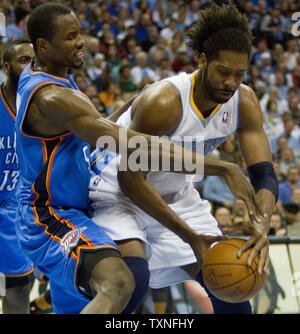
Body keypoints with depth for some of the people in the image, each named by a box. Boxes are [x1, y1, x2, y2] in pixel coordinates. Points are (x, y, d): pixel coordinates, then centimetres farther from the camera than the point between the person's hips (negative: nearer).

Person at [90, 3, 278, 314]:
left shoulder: (244, 102, -15)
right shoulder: (164, 101, -32)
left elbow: (264, 174, -16)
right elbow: (129, 178, -29)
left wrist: (262, 223, -39)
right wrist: (189, 236, -33)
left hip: (176, 196, 6)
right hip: (120, 191, -6)